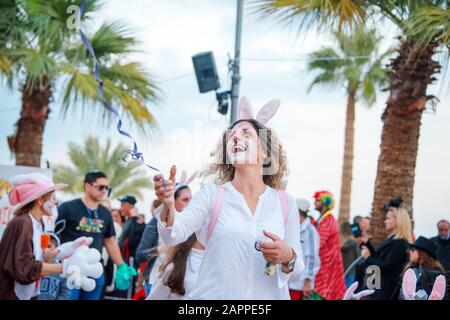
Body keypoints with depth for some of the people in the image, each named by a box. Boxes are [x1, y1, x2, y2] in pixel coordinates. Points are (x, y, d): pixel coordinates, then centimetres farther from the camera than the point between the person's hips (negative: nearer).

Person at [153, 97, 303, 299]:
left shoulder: (286, 203, 1)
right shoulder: (212, 195, -2)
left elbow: (298, 266, 4)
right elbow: (175, 234, -15)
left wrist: (287, 257, -17)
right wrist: (168, 206, -34)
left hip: (267, 296, 1)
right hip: (214, 294, -1)